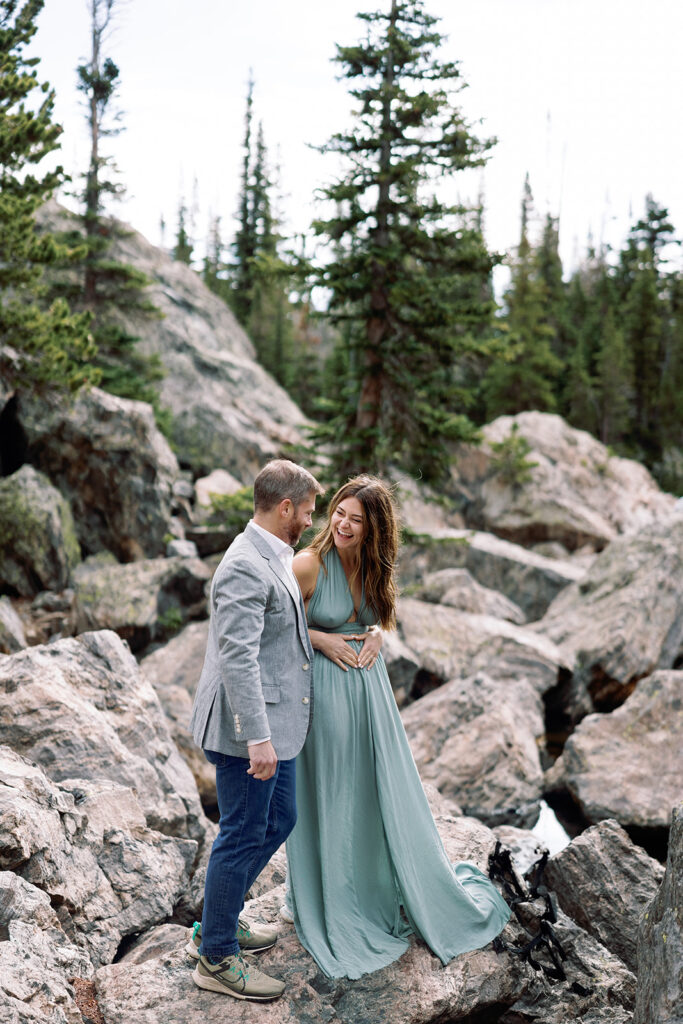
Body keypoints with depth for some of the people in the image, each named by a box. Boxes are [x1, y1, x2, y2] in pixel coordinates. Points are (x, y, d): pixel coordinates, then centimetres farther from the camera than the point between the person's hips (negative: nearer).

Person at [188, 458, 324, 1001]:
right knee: (243, 836, 2)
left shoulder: (275, 558, 12)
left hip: (274, 723, 10)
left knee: (279, 820, 20)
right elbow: (238, 659, -27)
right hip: (247, 729, -10)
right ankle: (216, 958, 19)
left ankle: (219, 923, 36)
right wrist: (257, 737, -28)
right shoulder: (245, 567, -21)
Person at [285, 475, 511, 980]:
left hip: (369, 685, 6)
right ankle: (328, 898, 26)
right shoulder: (309, 564, -15)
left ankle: (407, 892, 35)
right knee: (329, 796, 6)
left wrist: (376, 633, -2)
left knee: (387, 790, 15)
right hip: (323, 688, -5)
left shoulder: (373, 567, 2)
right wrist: (322, 640, -17)